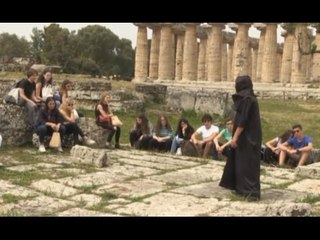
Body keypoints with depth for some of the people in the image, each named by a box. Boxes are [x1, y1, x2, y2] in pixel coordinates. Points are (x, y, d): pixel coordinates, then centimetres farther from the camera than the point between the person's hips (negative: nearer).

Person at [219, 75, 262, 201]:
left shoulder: (246, 99, -17)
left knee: (248, 163, -9)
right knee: (241, 161, 15)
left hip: (247, 137, -10)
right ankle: (242, 188, 22)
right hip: (248, 136, 10)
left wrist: (235, 136, -22)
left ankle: (252, 192, -9)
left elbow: (243, 120, -22)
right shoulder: (248, 98, 13)